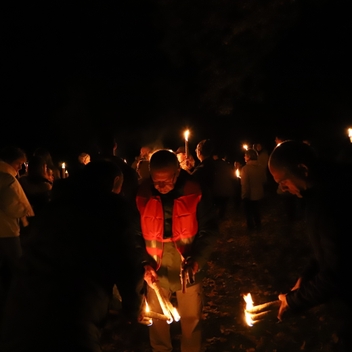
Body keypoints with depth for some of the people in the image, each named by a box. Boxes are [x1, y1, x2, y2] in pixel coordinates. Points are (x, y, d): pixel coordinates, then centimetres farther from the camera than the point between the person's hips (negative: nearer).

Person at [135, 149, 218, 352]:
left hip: (188, 270, -1)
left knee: (191, 319, 19)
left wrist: (197, 259, -24)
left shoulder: (194, 194, -17)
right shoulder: (143, 196, -12)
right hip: (157, 271, 2)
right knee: (157, 319, 22)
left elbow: (209, 230, -10)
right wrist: (145, 262, -16)